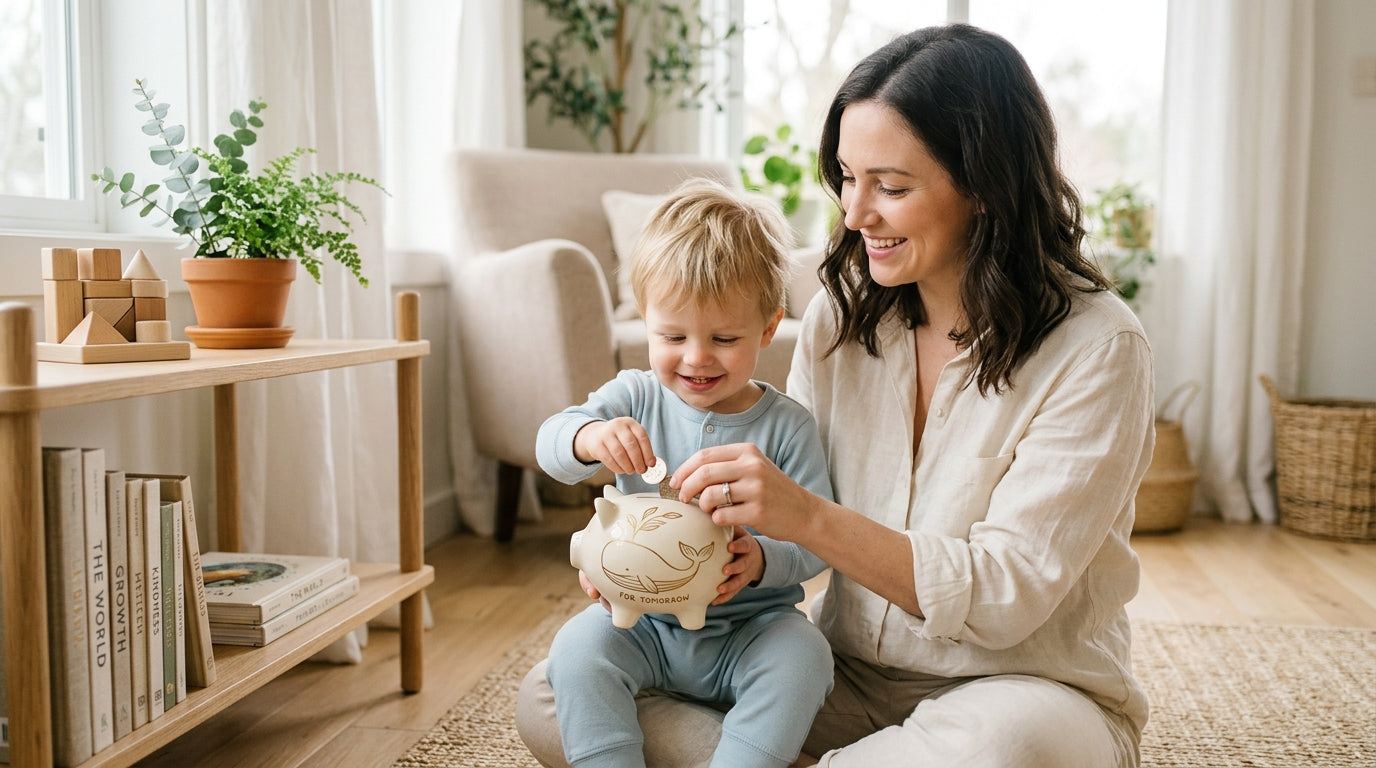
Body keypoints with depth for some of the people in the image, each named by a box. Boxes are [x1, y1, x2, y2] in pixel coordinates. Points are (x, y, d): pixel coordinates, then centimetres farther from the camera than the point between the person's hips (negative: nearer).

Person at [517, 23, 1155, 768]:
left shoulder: (1096, 347, -14)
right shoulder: (840, 313, 1)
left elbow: (1009, 594, -20)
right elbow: (791, 516, 4)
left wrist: (808, 518, -31)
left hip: (1027, 689, -3)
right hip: (848, 676, 4)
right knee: (550, 701, -9)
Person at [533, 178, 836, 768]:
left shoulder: (787, 426, -6)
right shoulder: (635, 398, 0)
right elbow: (550, 445, -11)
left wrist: (763, 561, -29)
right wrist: (589, 437, -36)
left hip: (752, 626, -1)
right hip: (641, 619, 2)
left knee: (804, 653, -28)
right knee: (577, 649, -23)